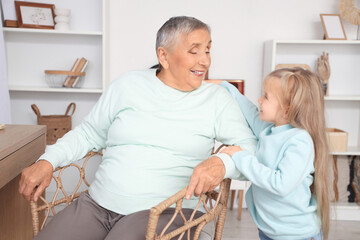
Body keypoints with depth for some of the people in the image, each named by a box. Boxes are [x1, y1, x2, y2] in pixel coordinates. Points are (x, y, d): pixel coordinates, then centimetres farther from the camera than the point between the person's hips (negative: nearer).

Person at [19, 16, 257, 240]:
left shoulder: (217, 98, 2)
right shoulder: (128, 84, 7)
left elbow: (251, 146, -2)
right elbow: (89, 133, 14)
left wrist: (222, 163, -24)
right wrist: (48, 161, 0)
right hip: (97, 203, 3)